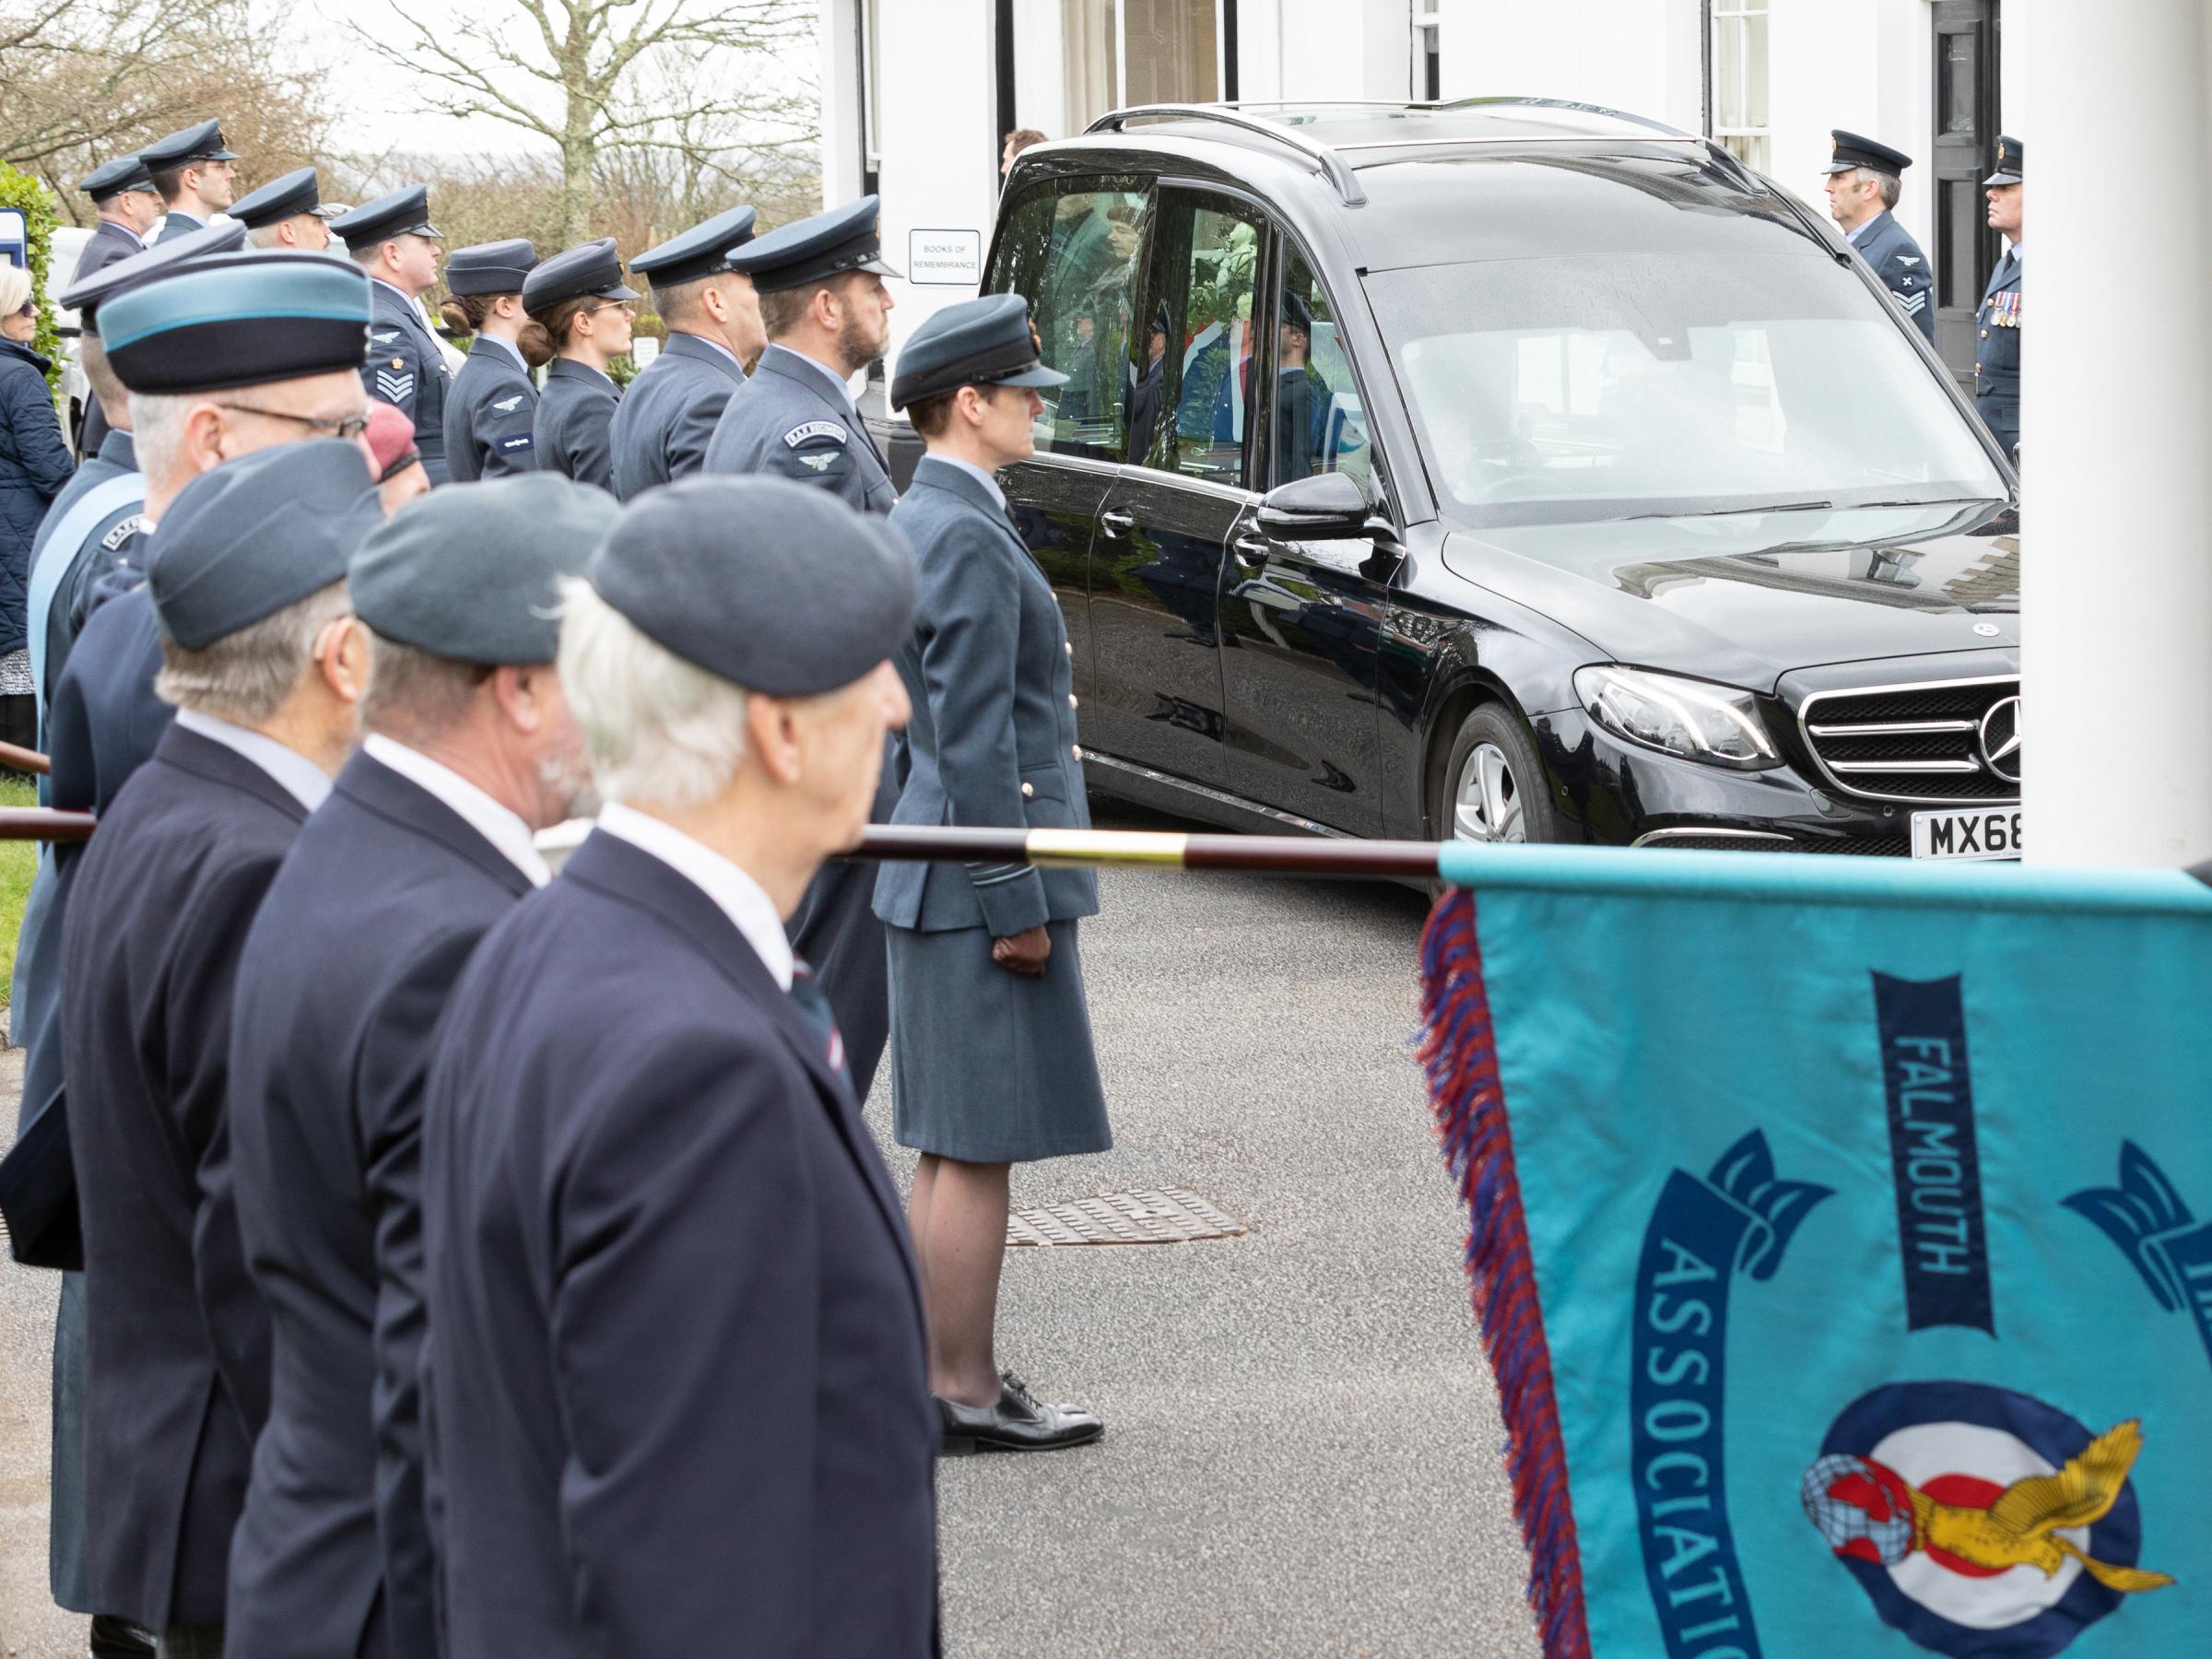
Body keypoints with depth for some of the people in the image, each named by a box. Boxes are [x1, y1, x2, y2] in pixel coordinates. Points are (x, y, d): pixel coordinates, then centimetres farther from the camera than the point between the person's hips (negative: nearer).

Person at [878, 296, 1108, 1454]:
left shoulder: (921, 520, 14)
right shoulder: (967, 537, -17)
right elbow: (974, 739, -20)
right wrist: (1014, 902, -18)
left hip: (943, 877, 10)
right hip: (981, 883, -10)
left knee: (953, 1145, 15)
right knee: (976, 1147, -5)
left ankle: (946, 1370, 21)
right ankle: (961, 1394, -1)